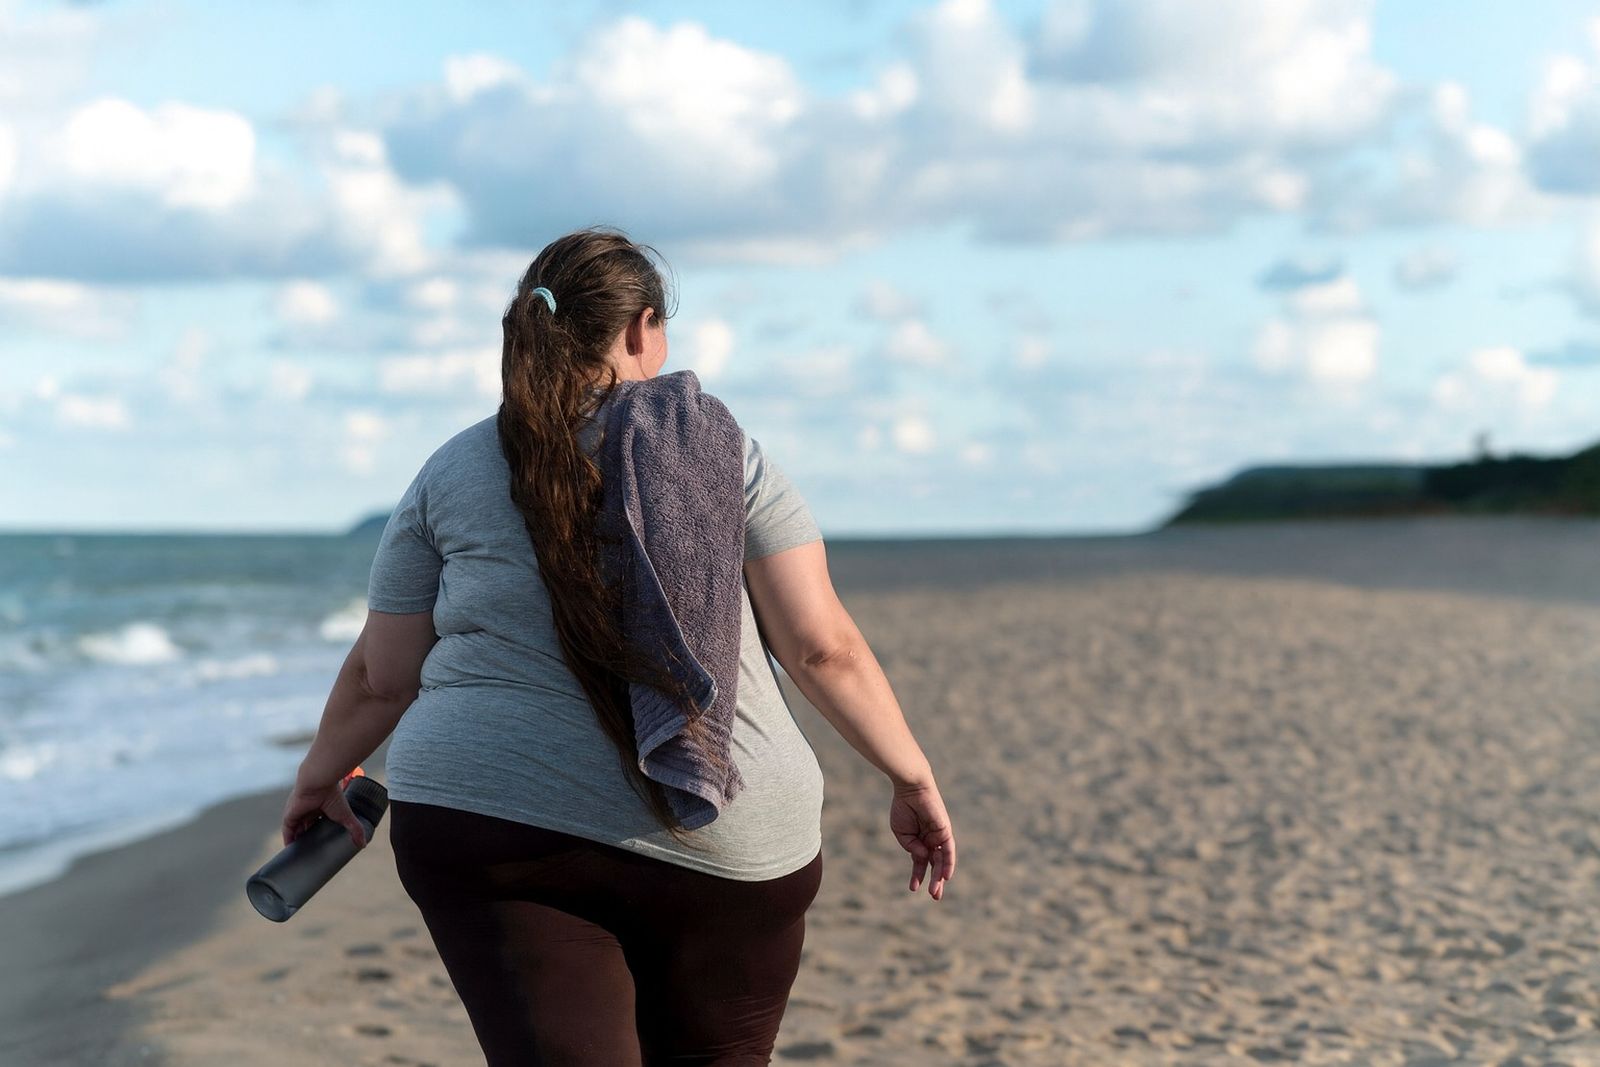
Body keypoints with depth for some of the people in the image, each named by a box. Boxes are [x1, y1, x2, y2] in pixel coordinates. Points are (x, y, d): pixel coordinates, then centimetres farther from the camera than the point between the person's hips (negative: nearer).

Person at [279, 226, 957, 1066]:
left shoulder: (454, 472, 7)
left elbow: (383, 674, 11)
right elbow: (823, 648, -3)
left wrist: (322, 774, 29)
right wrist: (912, 779, 7)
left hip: (489, 823, 1)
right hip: (722, 842, 0)